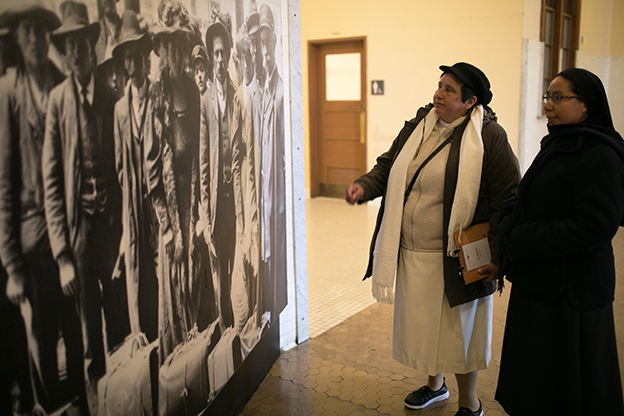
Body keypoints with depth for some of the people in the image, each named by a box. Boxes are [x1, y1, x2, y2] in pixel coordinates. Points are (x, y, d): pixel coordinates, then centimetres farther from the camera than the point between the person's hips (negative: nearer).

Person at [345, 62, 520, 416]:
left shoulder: (489, 137, -13)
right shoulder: (418, 126, 5)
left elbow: (508, 201, -13)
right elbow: (388, 166, 13)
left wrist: (498, 257, -18)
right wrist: (364, 186, -8)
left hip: (455, 259, -6)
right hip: (412, 253, 6)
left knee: (457, 327, 8)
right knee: (421, 320, 20)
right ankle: (435, 384, 46)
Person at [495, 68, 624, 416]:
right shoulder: (558, 145, 11)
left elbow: (595, 226, -24)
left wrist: (521, 240, -19)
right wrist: (510, 226, 0)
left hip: (569, 290, -9)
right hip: (538, 281, 9)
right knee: (533, 381, 20)